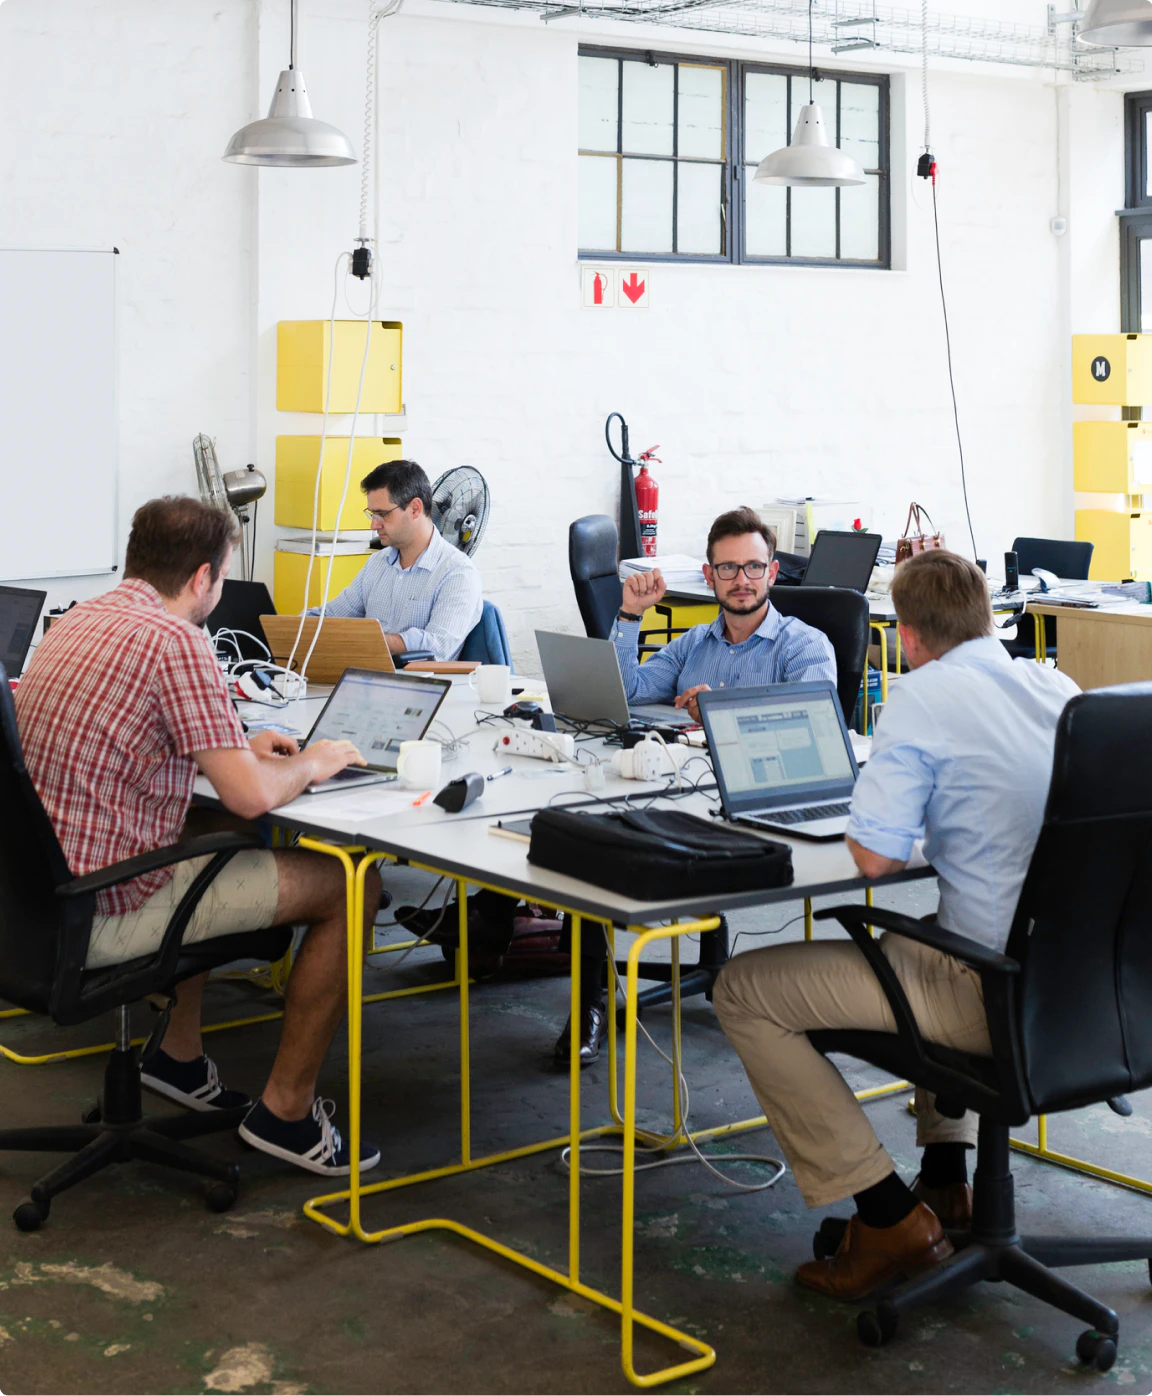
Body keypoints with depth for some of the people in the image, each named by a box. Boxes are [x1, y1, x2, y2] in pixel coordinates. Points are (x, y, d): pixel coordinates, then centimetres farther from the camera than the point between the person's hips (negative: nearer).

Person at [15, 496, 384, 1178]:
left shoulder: (78, 621, 11)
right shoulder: (175, 642, -17)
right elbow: (252, 795, -22)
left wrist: (238, 747, 23)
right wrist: (311, 764, 1)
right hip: (105, 916, -10)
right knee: (350, 884, -1)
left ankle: (180, 1056, 36)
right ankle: (286, 1109, 7)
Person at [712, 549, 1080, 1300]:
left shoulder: (925, 696, -11)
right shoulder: (1059, 687, 10)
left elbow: (876, 855, -15)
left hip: (996, 997, -8)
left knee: (745, 991, 1)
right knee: (917, 941, 40)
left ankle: (890, 1218, 3)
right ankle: (946, 1176, 33)